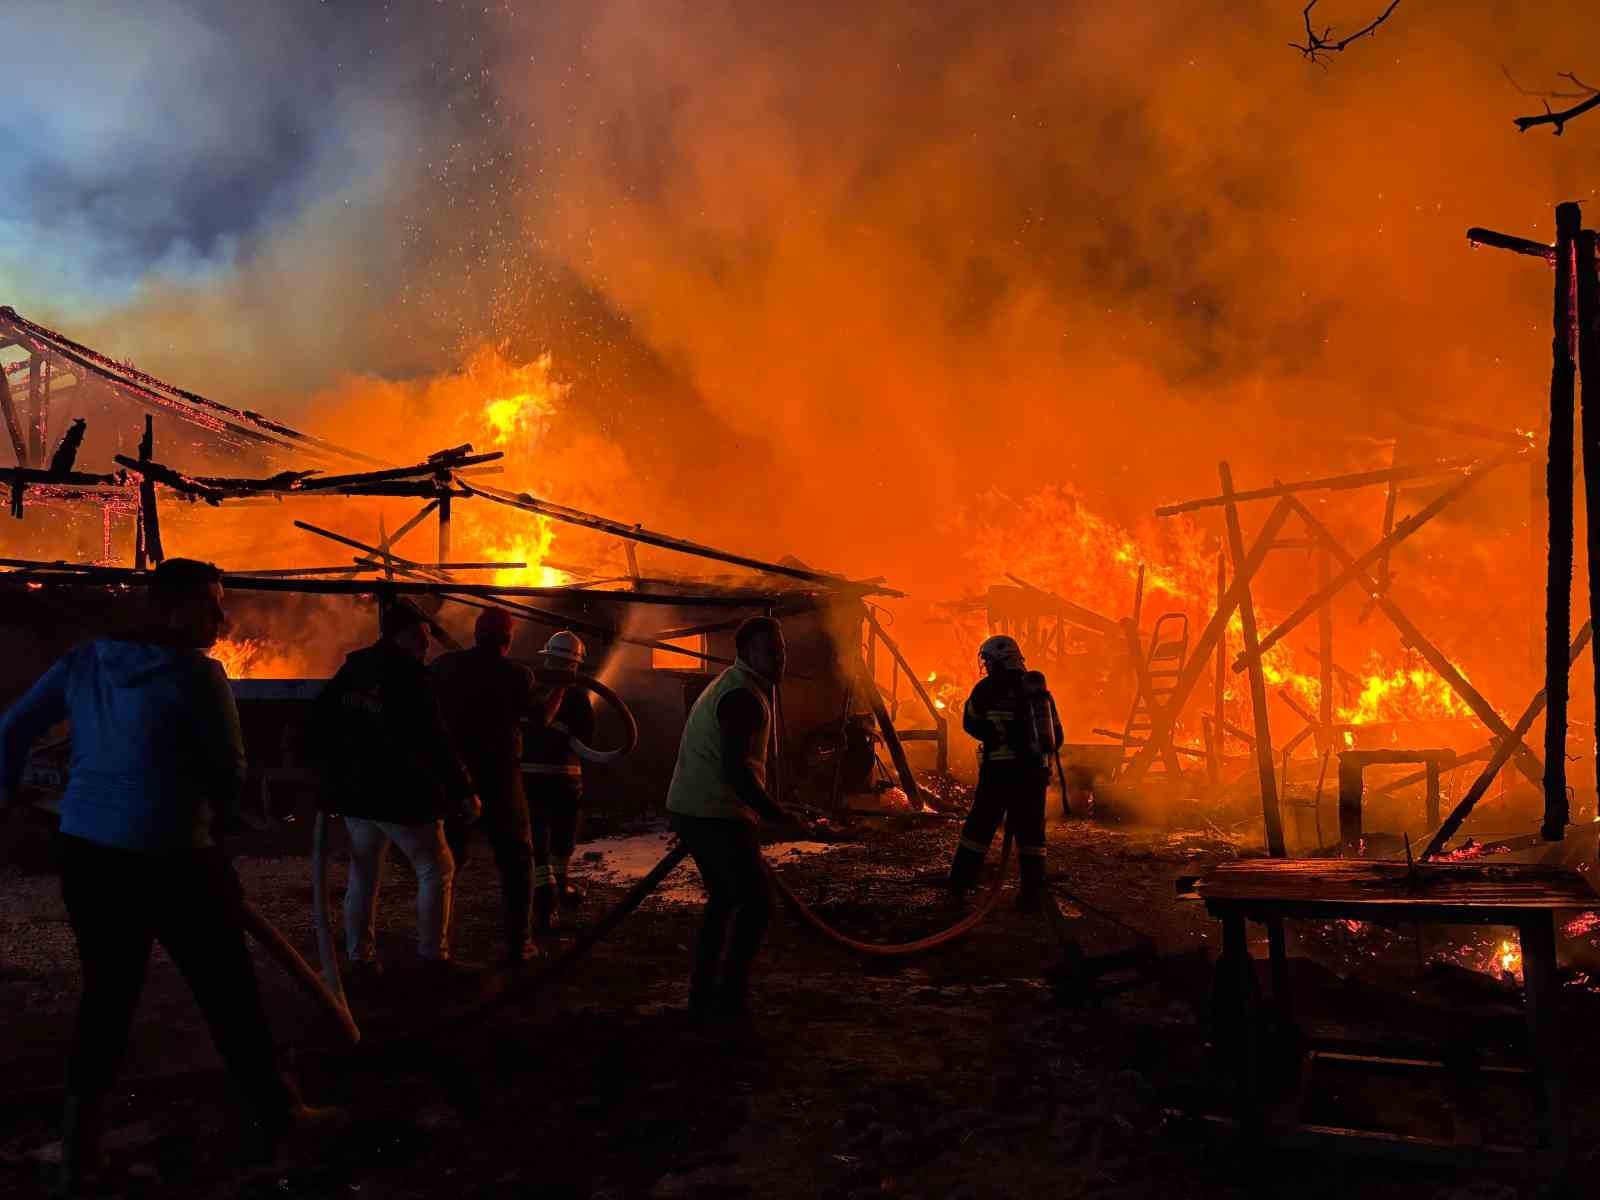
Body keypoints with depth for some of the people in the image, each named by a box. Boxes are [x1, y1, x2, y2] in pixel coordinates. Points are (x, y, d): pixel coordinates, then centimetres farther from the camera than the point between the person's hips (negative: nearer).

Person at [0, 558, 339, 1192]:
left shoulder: (85, 659, 5)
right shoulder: (195, 672, -13)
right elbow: (230, 767, -6)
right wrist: (216, 820, 13)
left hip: (86, 850, 6)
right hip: (171, 857, -6)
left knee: (106, 994, 18)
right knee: (228, 992, 8)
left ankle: (78, 1151, 22)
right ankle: (282, 1116, 23)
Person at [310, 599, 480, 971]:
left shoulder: (352, 668, 9)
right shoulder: (408, 673, -14)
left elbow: (321, 720, 14)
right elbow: (434, 739, -20)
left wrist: (331, 771, 23)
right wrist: (463, 790, -18)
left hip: (354, 791, 7)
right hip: (402, 794, -7)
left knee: (363, 875, 16)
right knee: (437, 870, 5)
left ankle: (359, 955, 18)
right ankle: (433, 954, 5)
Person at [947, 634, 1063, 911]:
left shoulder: (988, 689, -6)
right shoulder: (1039, 690, 9)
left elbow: (971, 724, 7)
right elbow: (1056, 737, 14)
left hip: (1000, 772, -4)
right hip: (1035, 773, 4)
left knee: (979, 829, 6)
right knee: (1030, 834, 11)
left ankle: (958, 887, 12)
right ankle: (1032, 893, 10)